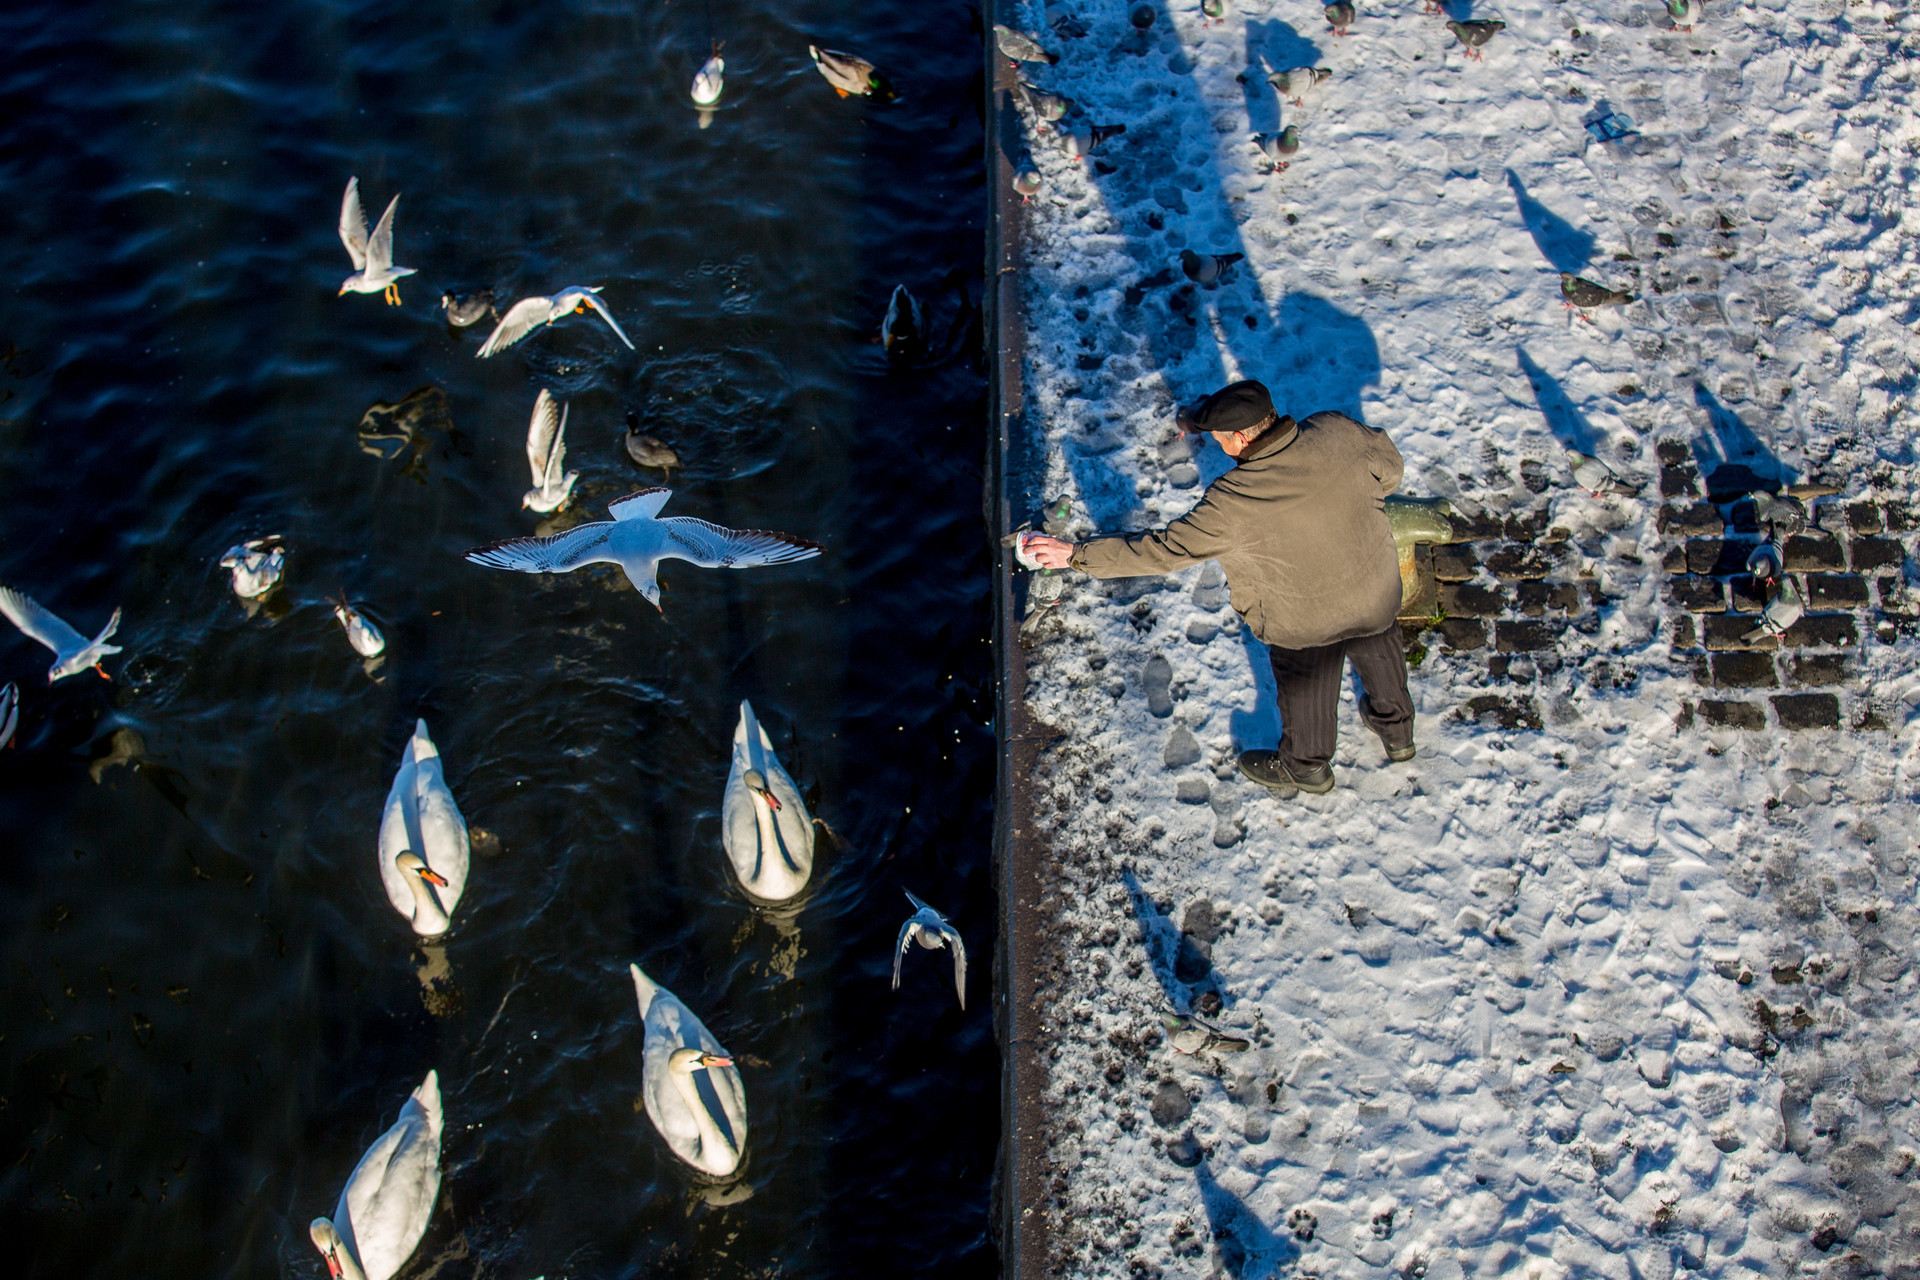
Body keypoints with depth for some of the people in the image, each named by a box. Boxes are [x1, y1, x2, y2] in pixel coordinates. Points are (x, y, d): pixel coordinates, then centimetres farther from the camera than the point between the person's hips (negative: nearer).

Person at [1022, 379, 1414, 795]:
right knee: (1379, 652, 34)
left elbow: (1162, 550, -30)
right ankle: (1396, 731, 60)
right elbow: (1389, 466, -5)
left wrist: (1077, 555, -23)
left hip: (1308, 620, -5)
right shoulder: (1336, 431, -25)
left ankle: (1305, 766, 51)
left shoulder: (1235, 503, -37)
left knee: (1304, 689, 24)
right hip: (1379, 589, 5)